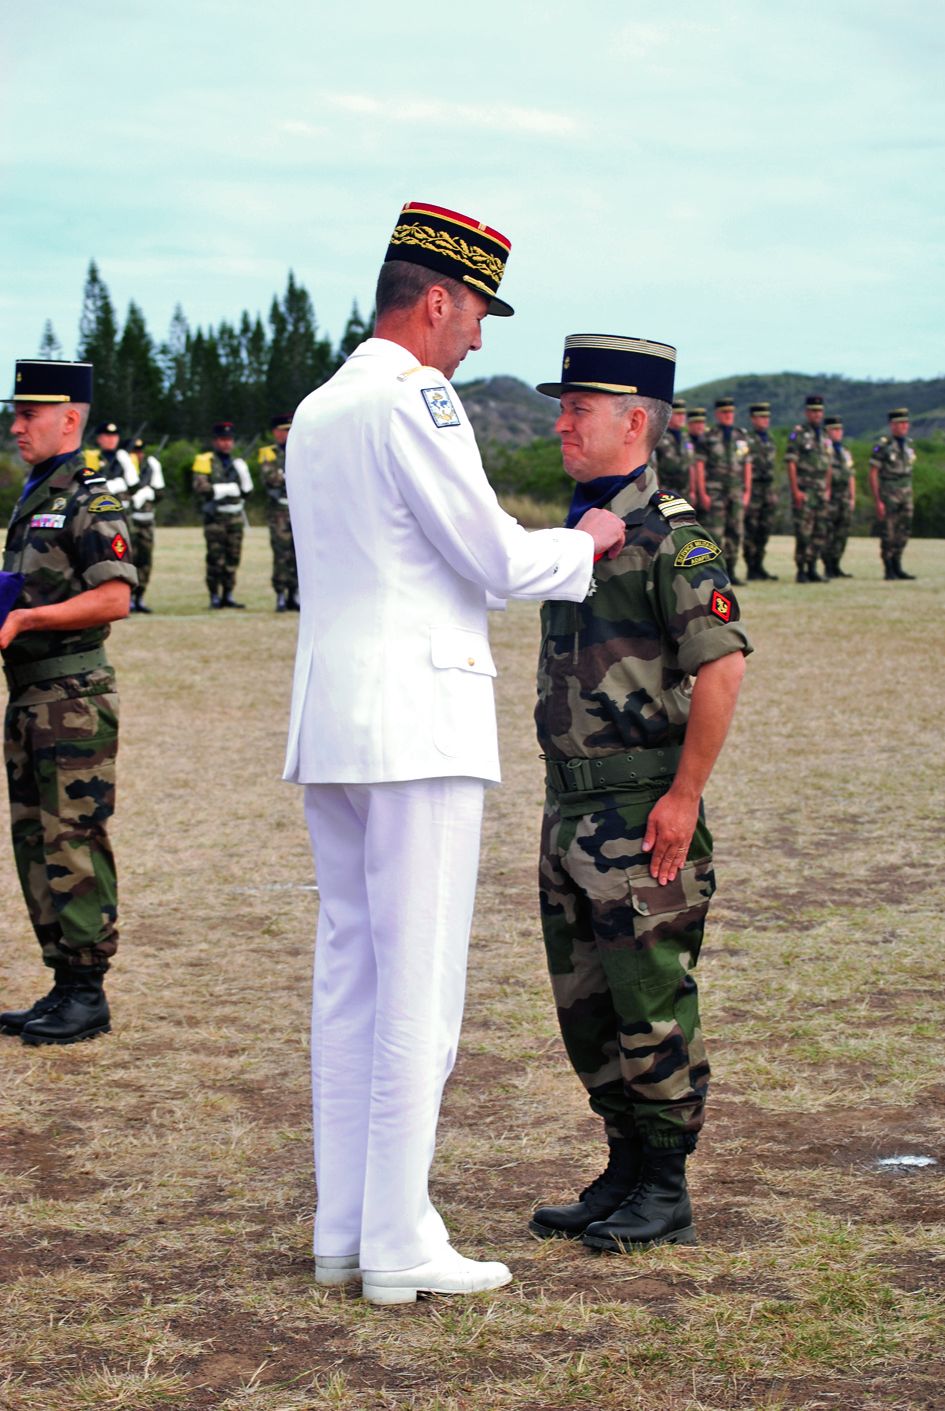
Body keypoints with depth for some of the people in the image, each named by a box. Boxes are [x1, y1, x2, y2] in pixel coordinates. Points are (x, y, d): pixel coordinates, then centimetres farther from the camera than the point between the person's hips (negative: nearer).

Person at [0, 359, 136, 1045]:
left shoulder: (91, 500, -11)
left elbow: (114, 598, -20)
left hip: (74, 698, -10)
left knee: (75, 845, -6)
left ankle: (88, 996, 0)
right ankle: (64, 988, 19)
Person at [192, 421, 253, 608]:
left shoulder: (237, 462, 17)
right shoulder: (205, 461, -1)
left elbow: (247, 491, 12)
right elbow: (200, 488, -13)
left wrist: (242, 472, -4)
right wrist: (226, 489, -13)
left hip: (235, 517, 5)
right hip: (215, 517, -5)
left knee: (233, 558, 6)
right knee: (215, 558, -6)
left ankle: (228, 595, 12)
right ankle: (214, 597, -2)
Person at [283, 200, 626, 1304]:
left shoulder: (314, 413, 17)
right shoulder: (414, 397, -10)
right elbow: (497, 558, -11)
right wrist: (586, 544, 8)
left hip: (328, 720, 9)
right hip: (417, 724, -9)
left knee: (348, 976, 11)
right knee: (418, 985, -4)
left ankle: (341, 1231, 16)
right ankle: (398, 1245, -1)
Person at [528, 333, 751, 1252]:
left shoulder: (669, 536, -12)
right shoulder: (577, 529, 14)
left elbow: (723, 666, -19)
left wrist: (684, 796, -20)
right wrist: (566, 794, 19)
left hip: (642, 815, -9)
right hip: (571, 811, 9)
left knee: (652, 1003, -2)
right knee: (583, 1004, 13)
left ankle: (666, 1194, 8)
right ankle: (624, 1170, 24)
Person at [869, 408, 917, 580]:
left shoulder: (909, 445, 11)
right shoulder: (883, 446, -9)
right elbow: (873, 474, -10)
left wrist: (909, 497, 15)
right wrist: (877, 501, -14)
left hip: (906, 495, 6)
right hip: (888, 495, -6)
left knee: (904, 532, 5)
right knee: (888, 533, -4)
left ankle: (897, 567, 15)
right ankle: (889, 571, 3)